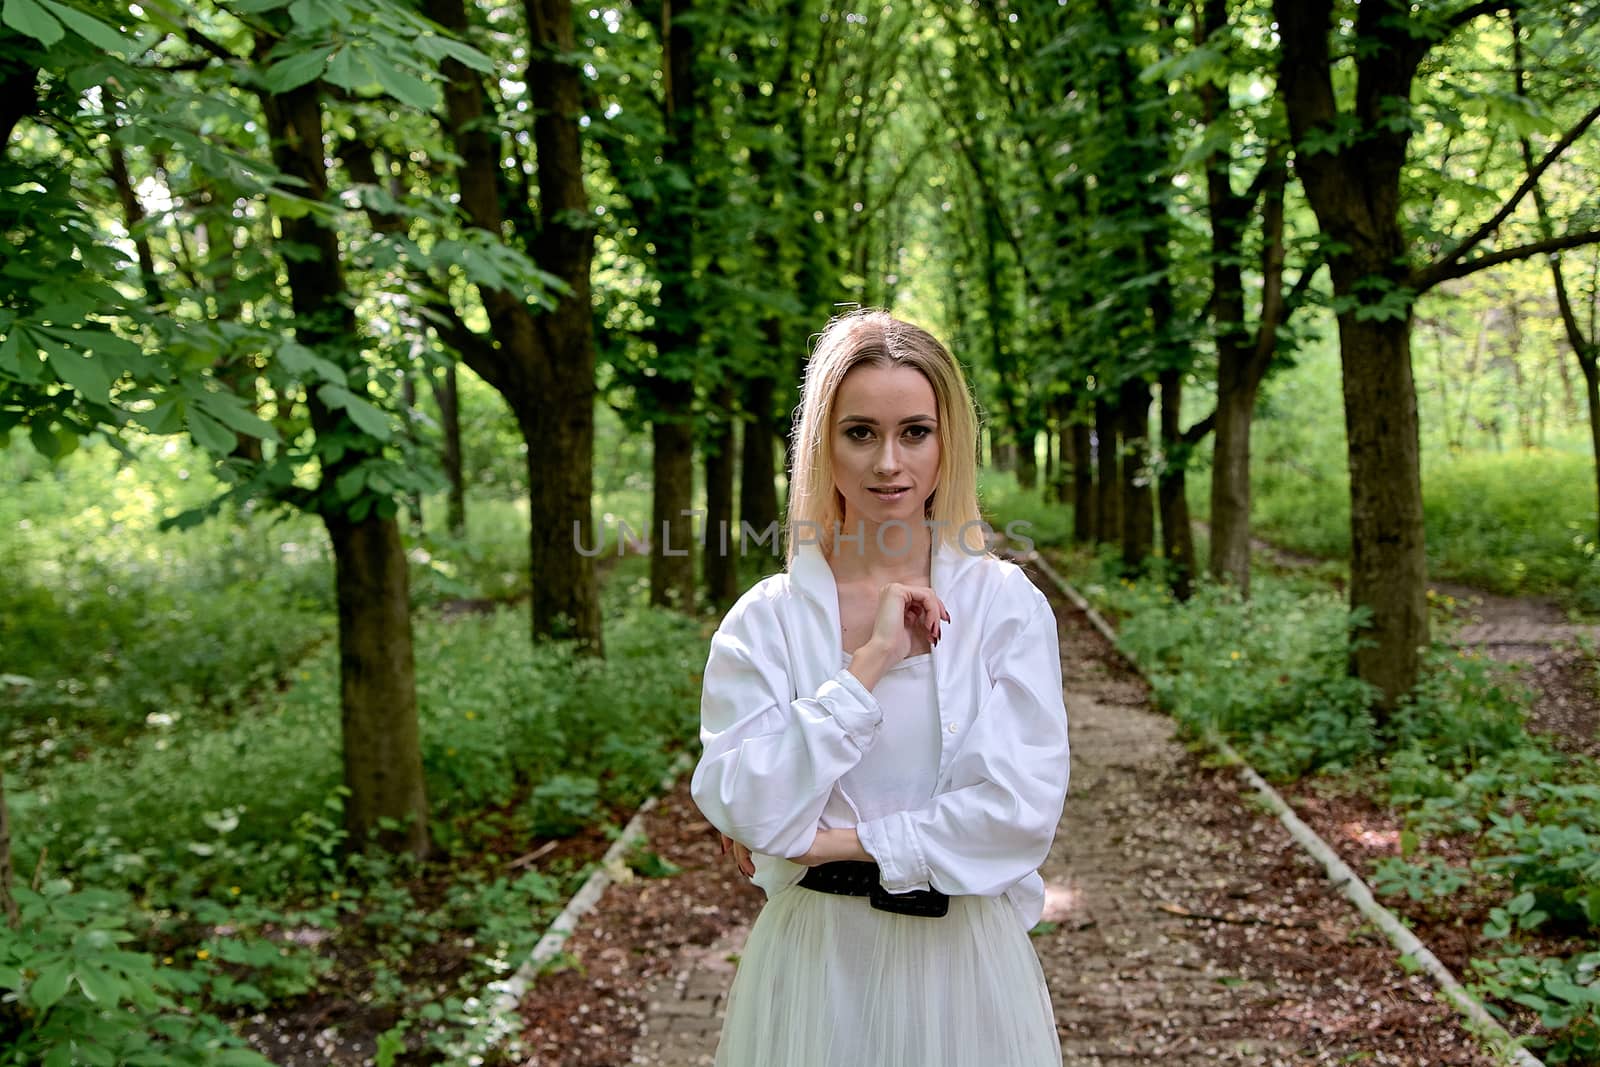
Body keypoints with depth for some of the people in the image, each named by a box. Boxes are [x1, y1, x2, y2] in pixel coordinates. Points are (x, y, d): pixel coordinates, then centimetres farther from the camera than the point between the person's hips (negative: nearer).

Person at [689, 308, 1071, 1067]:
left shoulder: (1007, 604, -6)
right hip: (818, 957, 0)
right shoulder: (764, 620, -6)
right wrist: (869, 661, -20)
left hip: (965, 955, 0)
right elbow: (750, 815, -16)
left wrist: (828, 841, -14)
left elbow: (1025, 806, -14)